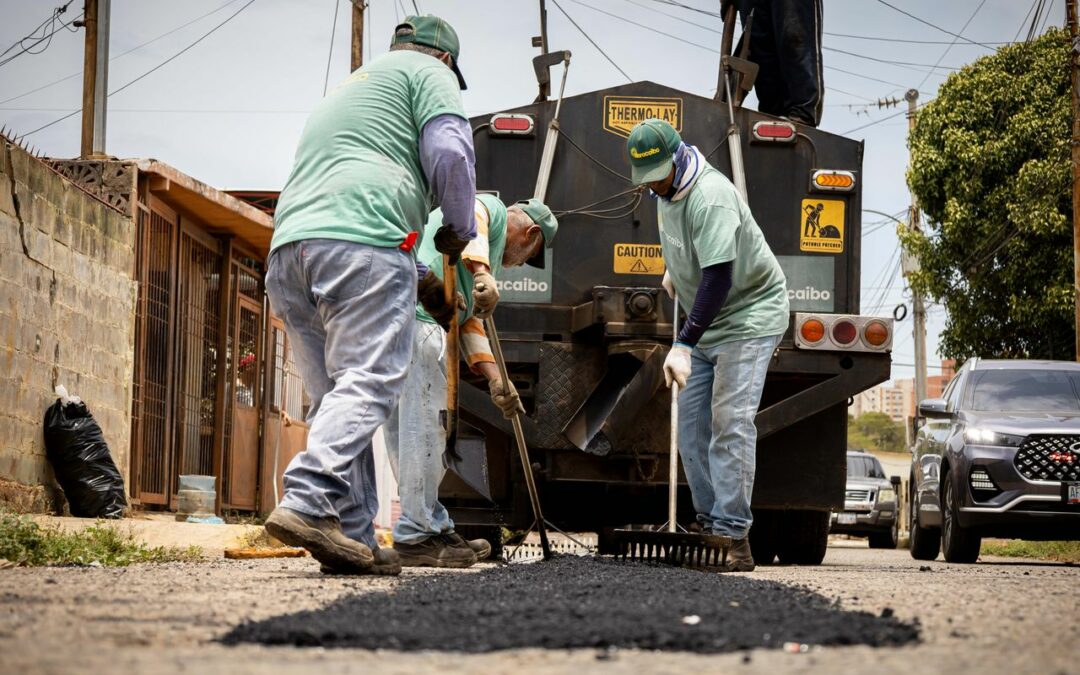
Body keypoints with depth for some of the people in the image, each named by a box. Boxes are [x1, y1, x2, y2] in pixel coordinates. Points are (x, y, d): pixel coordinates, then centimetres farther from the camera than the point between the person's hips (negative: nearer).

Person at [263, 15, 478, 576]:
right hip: (362, 238, -8)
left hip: (288, 245, 8)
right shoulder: (429, 73, 15)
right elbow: (448, 154, -2)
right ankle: (307, 503, -32)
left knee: (333, 398, 6)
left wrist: (418, 277, 47)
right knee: (367, 386, -14)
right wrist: (460, 229, 15)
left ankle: (354, 538, -1)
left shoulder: (347, 88, 40)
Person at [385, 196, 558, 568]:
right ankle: (417, 536, -8)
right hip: (414, 314, -10)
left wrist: (495, 380, 22)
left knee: (407, 431, 13)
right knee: (423, 427, -9)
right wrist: (481, 272, -29)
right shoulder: (493, 208, 10)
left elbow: (470, 322, 31)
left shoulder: (492, 249, 37)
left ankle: (433, 527, 21)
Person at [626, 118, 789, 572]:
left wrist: (683, 346, -40)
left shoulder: (710, 197, -29)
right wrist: (673, 271, 14)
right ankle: (710, 526, 10)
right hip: (706, 321, 10)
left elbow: (718, 279, -36)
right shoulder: (666, 191, 1)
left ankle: (734, 537, -19)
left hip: (751, 314, -9)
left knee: (730, 422, -18)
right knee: (691, 424, 5)